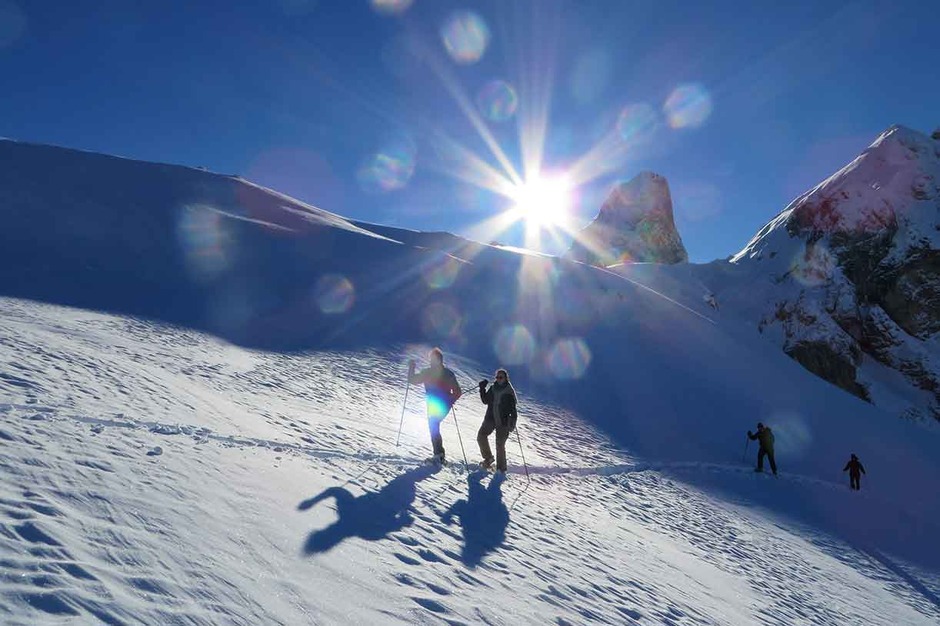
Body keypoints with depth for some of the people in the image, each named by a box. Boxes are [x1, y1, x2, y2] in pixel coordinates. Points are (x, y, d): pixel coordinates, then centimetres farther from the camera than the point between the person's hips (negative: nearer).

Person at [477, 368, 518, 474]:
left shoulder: (509, 391, -6)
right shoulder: (493, 388, 8)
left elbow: (513, 408, -6)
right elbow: (485, 401, 13)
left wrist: (513, 422, -15)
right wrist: (482, 389, 1)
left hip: (503, 421, -5)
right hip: (490, 418, 5)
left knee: (500, 445, -4)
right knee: (481, 437, 0)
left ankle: (501, 468, 9)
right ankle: (488, 458, 21)